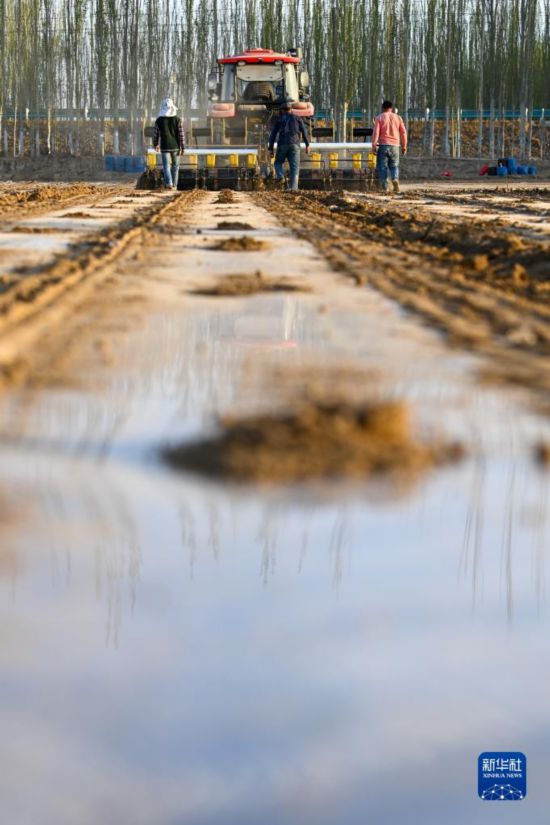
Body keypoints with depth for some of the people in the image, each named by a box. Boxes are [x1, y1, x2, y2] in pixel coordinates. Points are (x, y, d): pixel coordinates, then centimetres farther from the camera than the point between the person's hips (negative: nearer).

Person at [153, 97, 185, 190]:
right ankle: (174, 185, 21)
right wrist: (183, 148, -2)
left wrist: (155, 144, 21)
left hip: (165, 147, -1)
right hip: (175, 146, 1)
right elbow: (181, 135, -8)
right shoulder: (177, 120, -8)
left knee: (166, 166, -1)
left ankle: (169, 183, -24)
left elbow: (156, 134, 3)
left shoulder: (159, 120, -6)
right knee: (175, 166, 16)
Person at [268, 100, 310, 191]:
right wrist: (307, 145, 13)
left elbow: (273, 134, 10)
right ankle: (294, 187, -18)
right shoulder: (297, 118, 17)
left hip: (282, 145, 0)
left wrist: (271, 149, 10)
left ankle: (280, 177, -7)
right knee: (295, 168, -2)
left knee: (278, 162, 21)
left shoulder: (279, 120, 16)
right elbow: (304, 132, 8)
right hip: (294, 145, 0)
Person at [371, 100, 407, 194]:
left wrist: (374, 146, -6)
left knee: (382, 167, 2)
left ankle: (384, 187, -4)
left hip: (383, 145, -2)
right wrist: (404, 146, 12)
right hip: (394, 146, 2)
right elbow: (403, 132, 7)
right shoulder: (398, 118, 9)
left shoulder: (379, 118, 2)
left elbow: (376, 132, -7)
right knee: (394, 166, 11)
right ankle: (395, 179, -17)